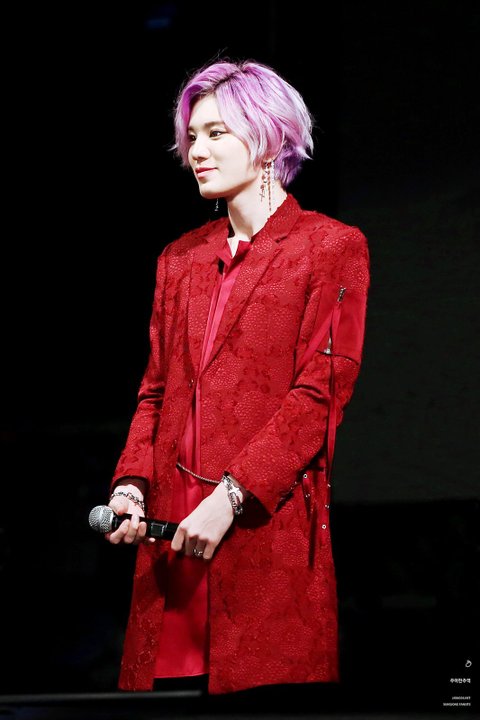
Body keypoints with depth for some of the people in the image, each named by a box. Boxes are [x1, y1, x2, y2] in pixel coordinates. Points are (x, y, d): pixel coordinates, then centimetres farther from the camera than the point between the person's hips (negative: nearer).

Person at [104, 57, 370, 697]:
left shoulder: (330, 247, 0)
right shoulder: (181, 258, 19)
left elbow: (319, 396, -8)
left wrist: (230, 498, -15)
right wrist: (131, 484, 1)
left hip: (269, 527, -5)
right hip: (172, 528, 5)